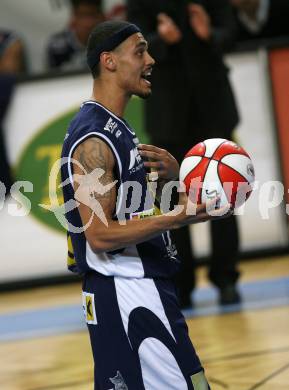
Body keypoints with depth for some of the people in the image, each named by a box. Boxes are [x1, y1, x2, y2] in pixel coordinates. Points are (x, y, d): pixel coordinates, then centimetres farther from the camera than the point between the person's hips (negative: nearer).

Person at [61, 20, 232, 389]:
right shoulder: (93, 139, -17)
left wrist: (170, 177, 2)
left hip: (140, 288, 10)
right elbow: (101, 237, -22)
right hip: (127, 296, -10)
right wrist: (181, 216, -27)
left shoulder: (117, 129, 15)